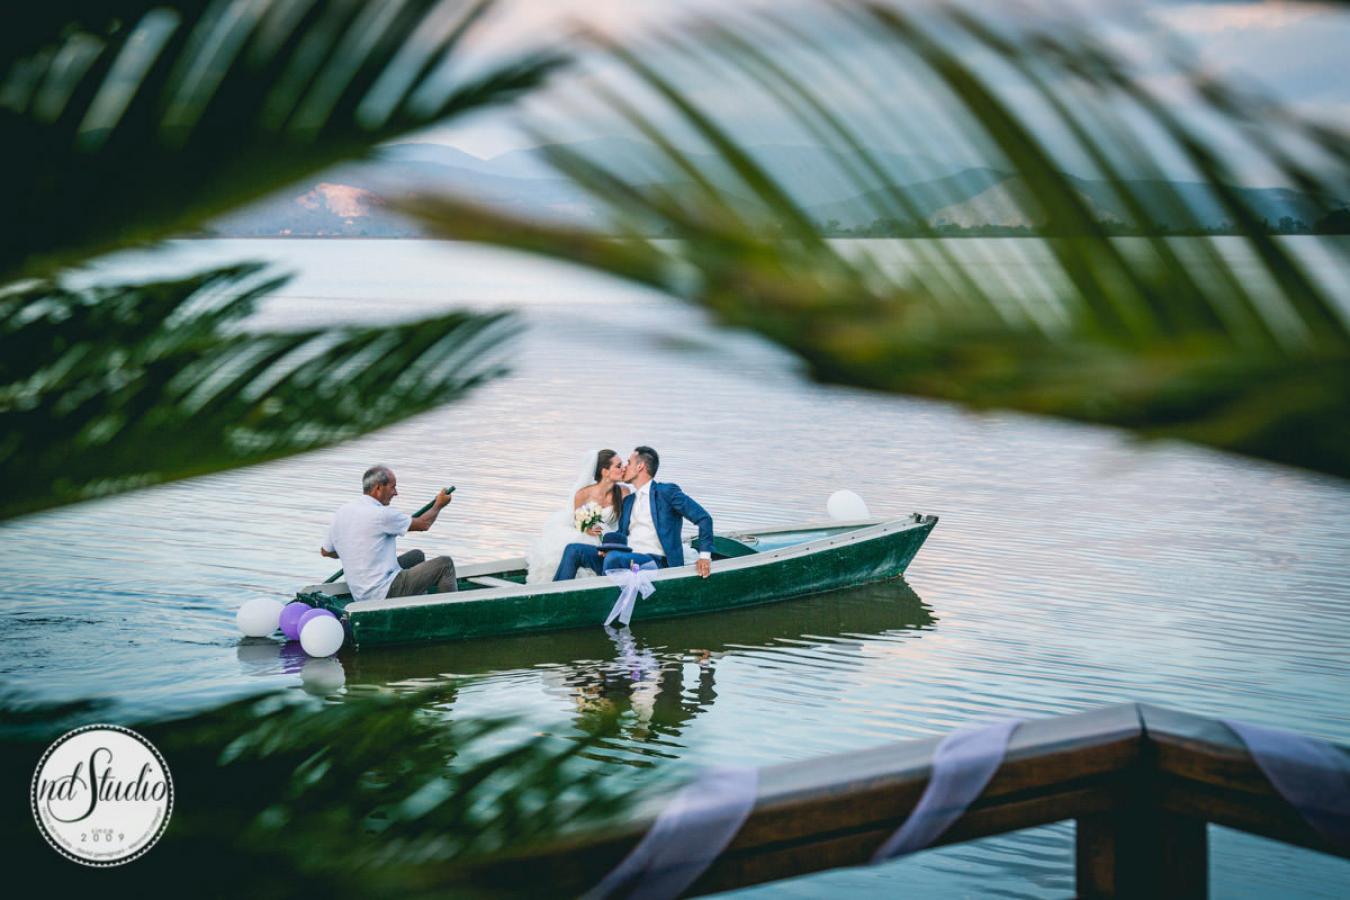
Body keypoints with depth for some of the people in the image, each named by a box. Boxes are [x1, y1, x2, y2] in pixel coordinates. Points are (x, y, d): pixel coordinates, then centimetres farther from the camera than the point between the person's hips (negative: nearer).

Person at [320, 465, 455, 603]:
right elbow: (423, 524, -4)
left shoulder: (340, 514, 4)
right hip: (383, 594, -9)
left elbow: (326, 551, 17)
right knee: (444, 564, -1)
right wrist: (438, 505, 15)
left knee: (417, 556, 26)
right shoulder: (381, 514, -18)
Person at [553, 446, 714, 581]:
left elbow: (703, 518, -5)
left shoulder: (666, 491, 0)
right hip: (625, 559, 7)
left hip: (655, 561, -7)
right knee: (574, 550, -5)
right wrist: (608, 546, -2)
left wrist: (704, 556, -16)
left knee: (614, 558, -36)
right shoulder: (628, 500, 24)